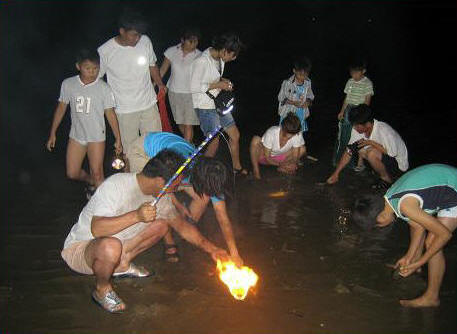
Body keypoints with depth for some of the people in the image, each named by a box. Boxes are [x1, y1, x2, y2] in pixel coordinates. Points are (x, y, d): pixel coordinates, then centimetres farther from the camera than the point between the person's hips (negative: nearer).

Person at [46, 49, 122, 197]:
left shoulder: (103, 88, -15)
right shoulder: (68, 84, -8)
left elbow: (110, 114, -8)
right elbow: (61, 108, 3)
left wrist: (118, 139, -6)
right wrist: (52, 134, 6)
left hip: (96, 136, -3)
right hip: (76, 135, 3)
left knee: (97, 174, -2)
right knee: (72, 173, 10)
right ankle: (91, 181, 41)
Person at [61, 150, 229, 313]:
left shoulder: (159, 195, -4)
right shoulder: (116, 185, -28)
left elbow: (182, 226, 6)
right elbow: (97, 229, -37)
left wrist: (211, 248, 1)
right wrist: (136, 215, -44)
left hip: (117, 240, 7)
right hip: (79, 247, -7)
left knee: (161, 224, -2)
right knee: (111, 247, -40)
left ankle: (122, 263, 6)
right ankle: (102, 290, -9)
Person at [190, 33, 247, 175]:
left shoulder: (220, 59, 3)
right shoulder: (202, 61, -22)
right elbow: (194, 87, -20)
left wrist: (223, 81, 0)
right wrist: (218, 85, -19)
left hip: (219, 104, 9)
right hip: (206, 107, -8)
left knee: (235, 135, 12)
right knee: (214, 142, -3)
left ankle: (237, 167, 29)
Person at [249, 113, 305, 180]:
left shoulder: (298, 135, -25)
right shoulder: (271, 133, -33)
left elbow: (295, 156, -18)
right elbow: (267, 158, -25)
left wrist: (293, 163, -40)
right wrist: (281, 164, -39)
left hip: (280, 158, 3)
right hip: (263, 156, -3)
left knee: (302, 149, -14)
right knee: (256, 139, -35)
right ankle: (256, 169, -20)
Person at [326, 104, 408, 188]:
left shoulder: (383, 130, -32)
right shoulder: (358, 129, -10)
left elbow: (392, 154, -27)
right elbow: (348, 152, -5)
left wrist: (371, 142, -27)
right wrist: (336, 174, -7)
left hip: (398, 163, -8)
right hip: (385, 157, 8)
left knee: (372, 153, -29)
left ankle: (387, 179, -4)